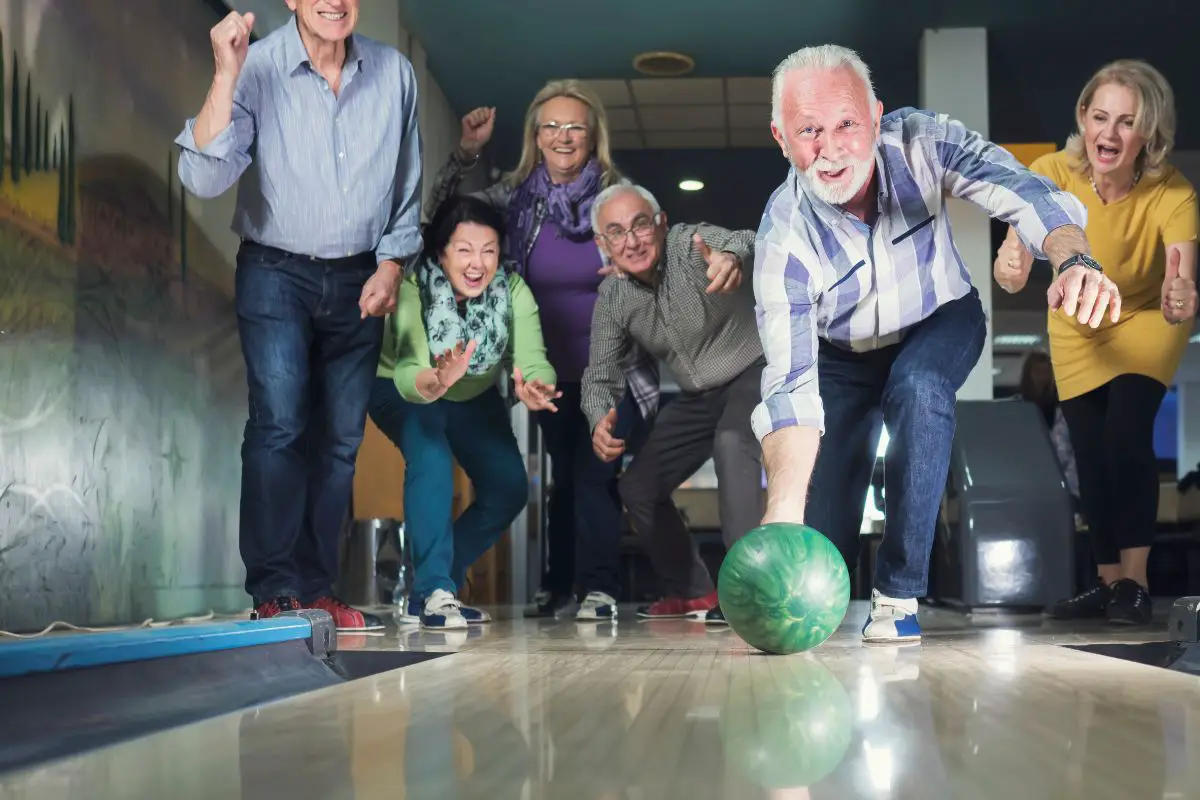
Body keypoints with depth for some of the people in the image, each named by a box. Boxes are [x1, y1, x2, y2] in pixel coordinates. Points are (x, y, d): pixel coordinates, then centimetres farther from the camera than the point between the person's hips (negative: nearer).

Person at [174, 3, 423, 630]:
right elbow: (204, 178, -22)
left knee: (341, 437, 5)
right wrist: (225, 76, -28)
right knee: (279, 424, -16)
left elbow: (407, 185, 10)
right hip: (277, 274, -3)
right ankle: (274, 591, -9)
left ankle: (315, 589, 14)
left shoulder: (394, 73, 0)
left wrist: (392, 264, 2)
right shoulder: (258, 70, -11)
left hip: (360, 280, 4)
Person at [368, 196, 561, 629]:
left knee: (509, 489, -6)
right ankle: (436, 592, -26)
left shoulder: (513, 289, -25)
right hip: (402, 388, -4)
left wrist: (534, 389, -58)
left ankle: (427, 590, 9)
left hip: (474, 397, 5)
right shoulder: (413, 289, -34)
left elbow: (533, 361, -36)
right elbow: (408, 374, -46)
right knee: (430, 455, -32)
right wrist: (435, 382, -68)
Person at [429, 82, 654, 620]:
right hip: (553, 373, 3)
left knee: (594, 472, -10)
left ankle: (598, 587, -1)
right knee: (565, 475, 14)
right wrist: (467, 151, -12)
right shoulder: (518, 195, -4)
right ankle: (558, 585, 24)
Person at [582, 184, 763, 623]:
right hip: (697, 397, 7)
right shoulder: (611, 297, -9)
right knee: (637, 487, 6)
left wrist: (733, 255, -73)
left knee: (731, 443, -37)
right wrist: (600, 420, -28)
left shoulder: (693, 243, -26)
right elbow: (600, 374, -5)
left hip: (753, 371, -7)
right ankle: (692, 593, 24)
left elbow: (744, 241, -48)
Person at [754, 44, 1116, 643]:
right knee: (816, 539, -8)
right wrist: (782, 509, -53)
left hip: (939, 322, 0)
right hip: (842, 355, 0)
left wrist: (1074, 261, -65)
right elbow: (790, 382, -39)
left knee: (917, 388, -36)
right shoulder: (783, 236, -32)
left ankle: (899, 593, -23)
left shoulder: (921, 141, -29)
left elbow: (1023, 192, -41)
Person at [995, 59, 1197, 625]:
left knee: (1126, 435, -19)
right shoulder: (1053, 174, -31)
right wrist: (1009, 268, -67)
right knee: (1091, 454, 5)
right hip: (1077, 326, 2)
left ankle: (1135, 582, -6)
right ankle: (1108, 582, 22)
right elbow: (1013, 270, -43)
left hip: (1147, 321, -2)